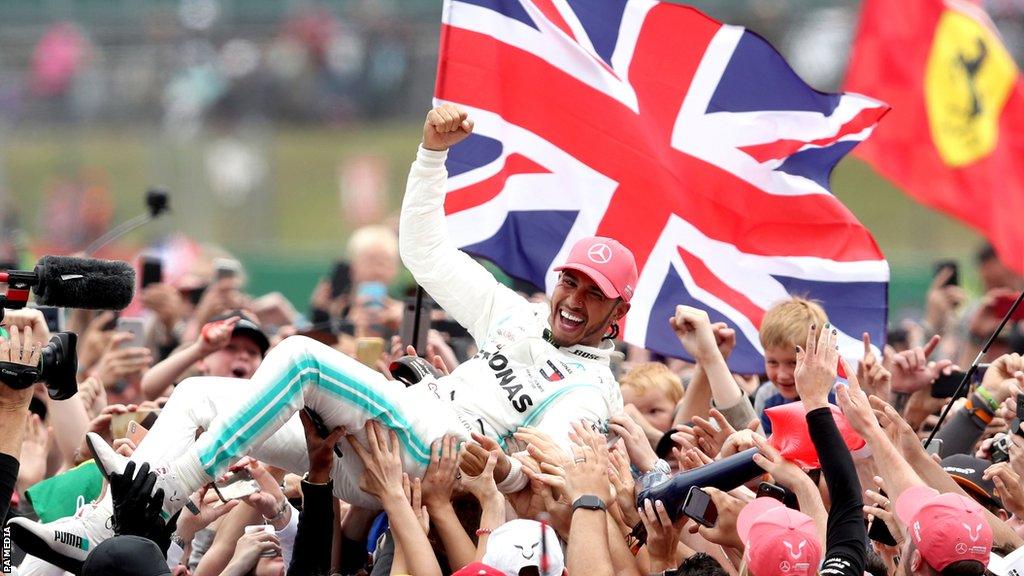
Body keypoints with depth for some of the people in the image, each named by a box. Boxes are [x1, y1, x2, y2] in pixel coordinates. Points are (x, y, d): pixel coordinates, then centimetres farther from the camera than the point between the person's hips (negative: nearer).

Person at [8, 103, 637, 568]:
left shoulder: (590, 390, 4)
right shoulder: (517, 317, 26)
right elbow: (426, 250, 26)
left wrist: (508, 470, -38)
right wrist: (433, 151, 17)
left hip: (433, 458, -9)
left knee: (299, 357, -28)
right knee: (197, 395, -2)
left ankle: (162, 489, -32)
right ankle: (98, 533, -18)